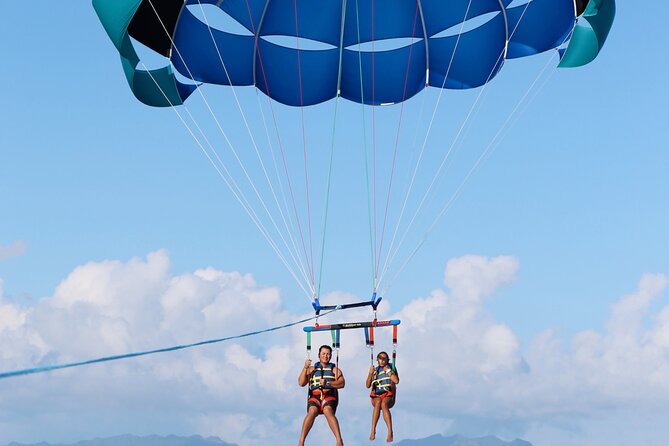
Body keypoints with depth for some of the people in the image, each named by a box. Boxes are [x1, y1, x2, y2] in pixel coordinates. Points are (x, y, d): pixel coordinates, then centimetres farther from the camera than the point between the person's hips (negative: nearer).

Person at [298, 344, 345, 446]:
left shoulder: (335, 369, 22)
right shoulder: (312, 369, 25)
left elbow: (341, 383, 3)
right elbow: (301, 383, 12)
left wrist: (327, 383, -12)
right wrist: (305, 368, 1)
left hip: (329, 396, -1)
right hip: (314, 396, 1)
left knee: (328, 411, -34)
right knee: (312, 412, -32)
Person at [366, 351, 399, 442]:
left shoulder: (391, 368, 7)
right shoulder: (375, 370, 11)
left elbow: (396, 381, -11)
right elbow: (368, 385, 0)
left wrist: (388, 371, -11)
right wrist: (370, 373, -12)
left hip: (388, 397, -1)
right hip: (376, 396, 1)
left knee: (383, 404, -36)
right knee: (378, 402, -36)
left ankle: (390, 433, -47)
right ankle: (373, 430, -40)